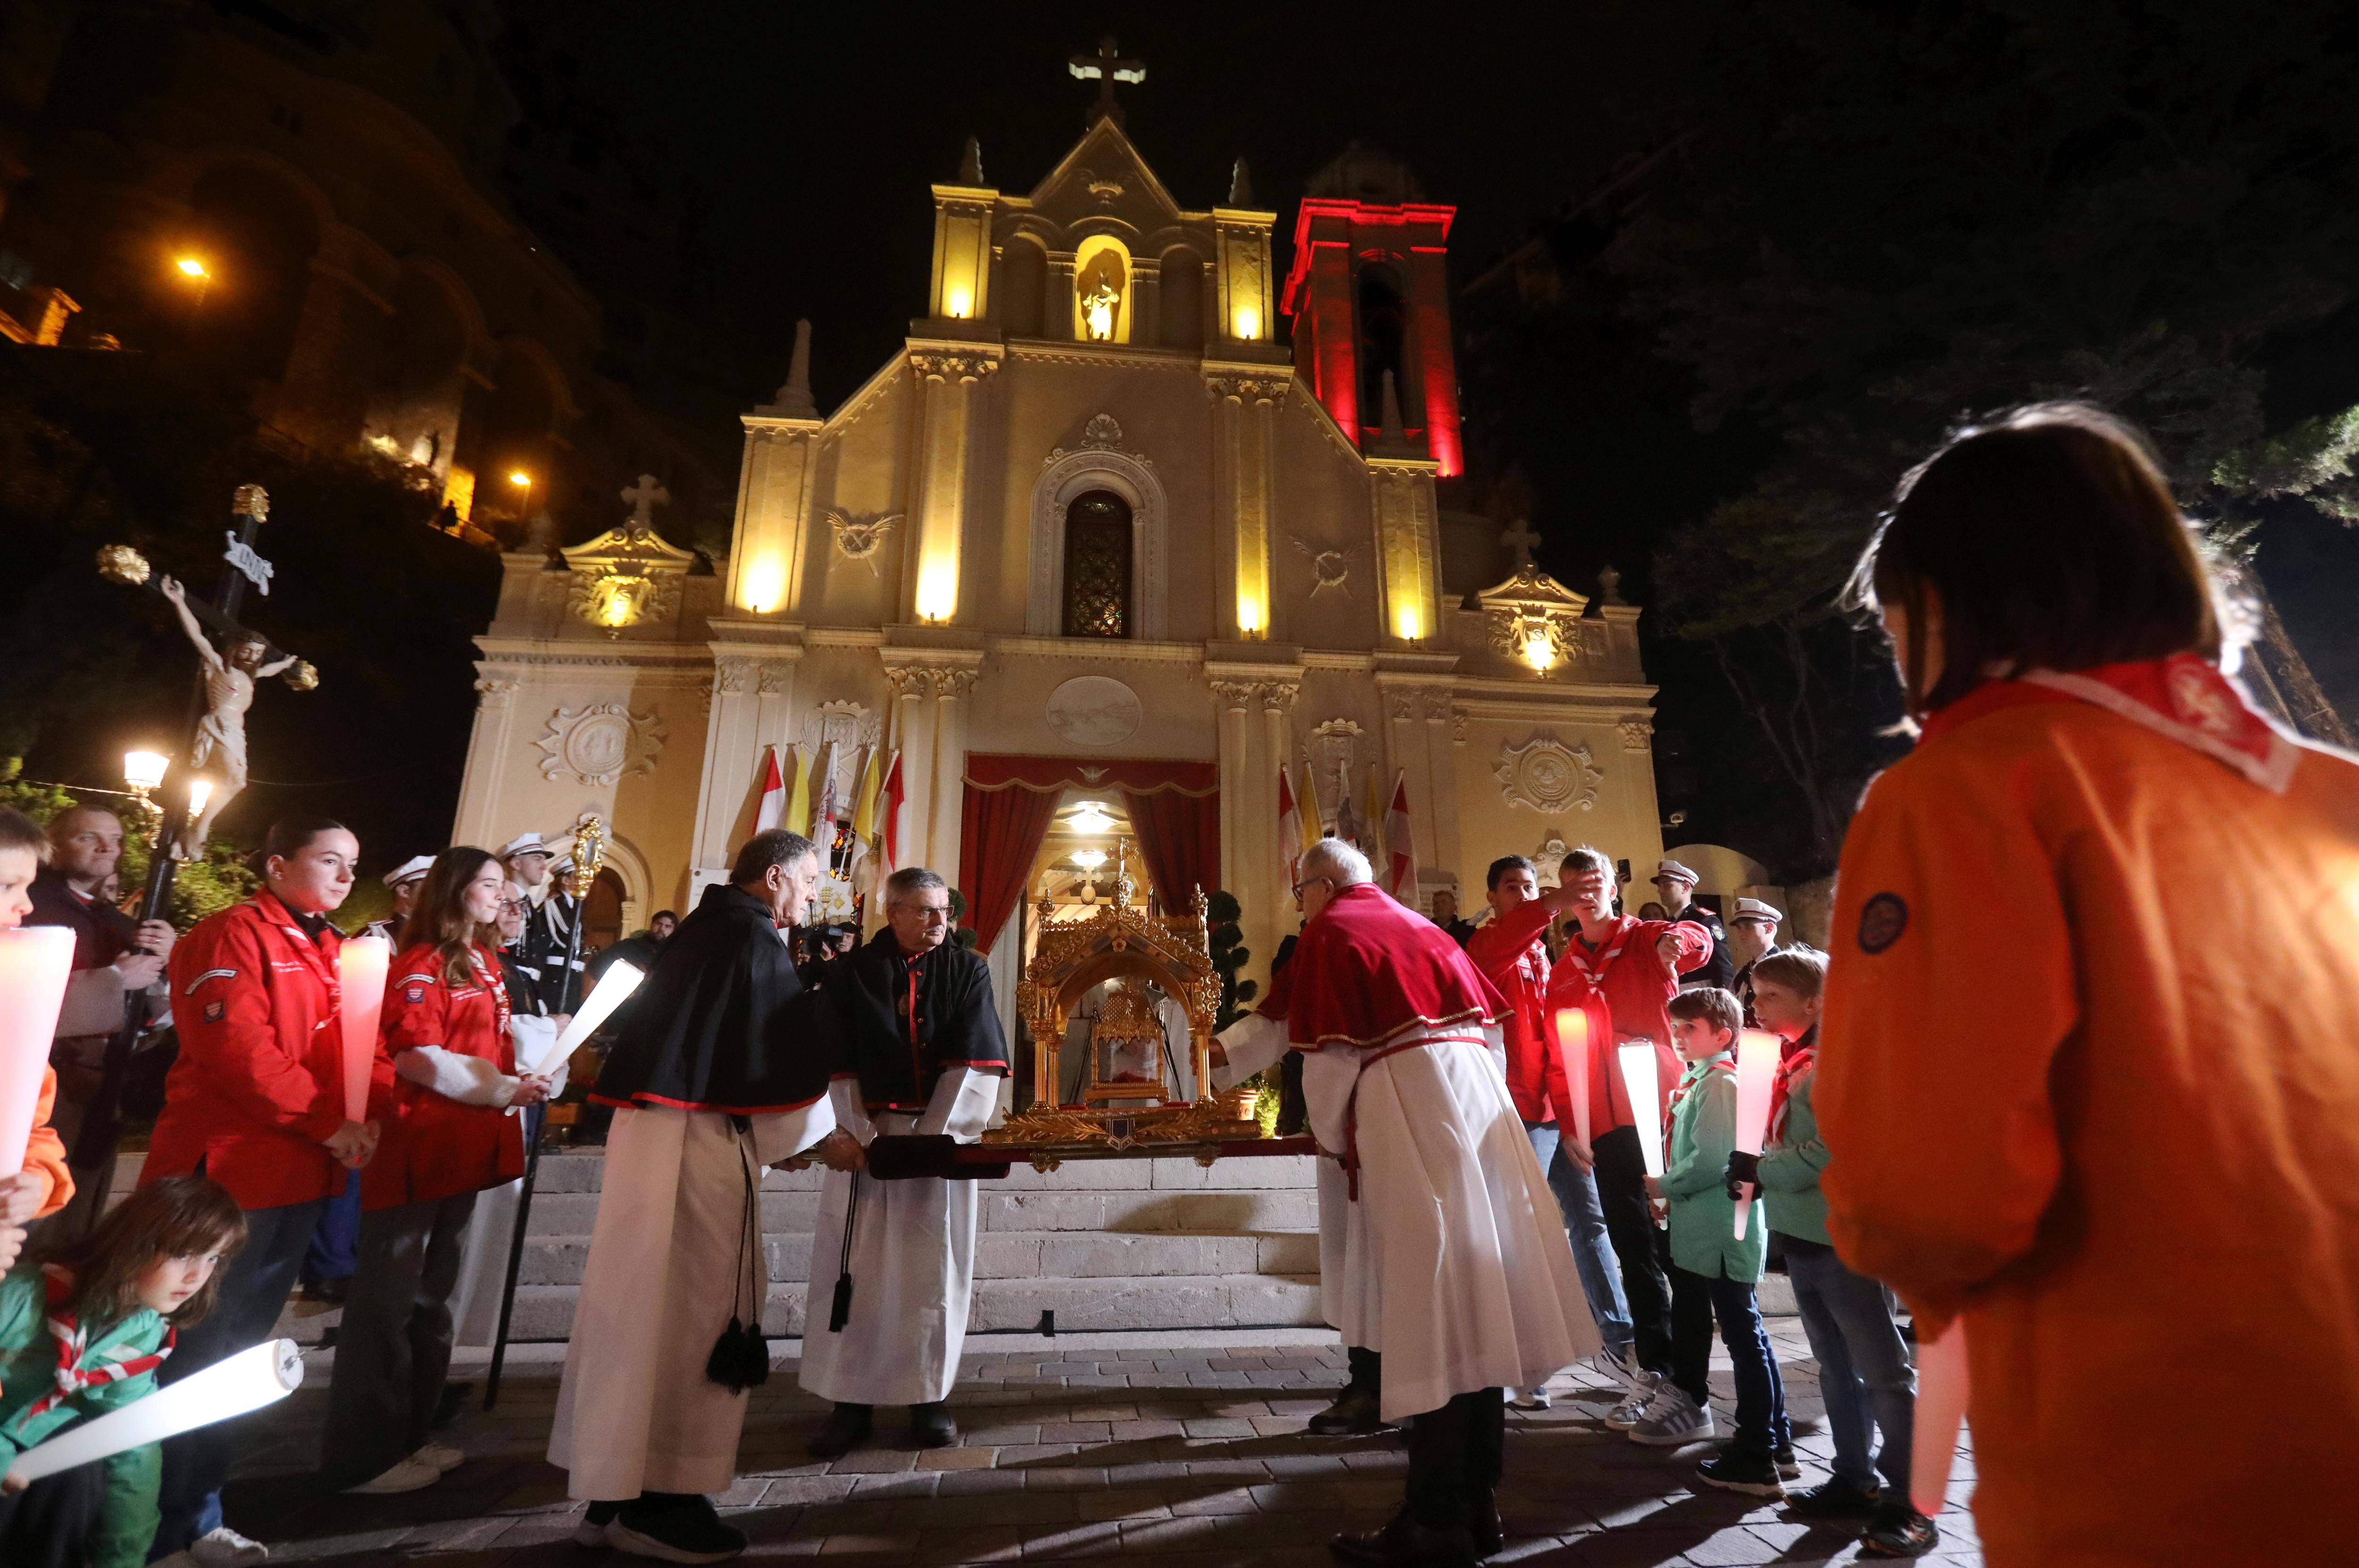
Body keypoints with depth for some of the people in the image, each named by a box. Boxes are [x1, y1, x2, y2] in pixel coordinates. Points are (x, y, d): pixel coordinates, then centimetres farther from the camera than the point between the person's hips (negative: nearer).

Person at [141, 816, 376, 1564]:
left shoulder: (329, 951, 14)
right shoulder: (232, 936, -11)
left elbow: (353, 1048, 14)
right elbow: (239, 1052, -20)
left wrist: (365, 1115, -5)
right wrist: (329, 1124, -18)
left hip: (298, 1175, 8)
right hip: (228, 1172, -8)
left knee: (236, 1351, 17)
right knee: (195, 1352, 2)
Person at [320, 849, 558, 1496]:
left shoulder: (484, 964, 13)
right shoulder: (420, 965, -12)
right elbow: (418, 1059, -19)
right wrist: (505, 1091, -17)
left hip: (463, 1147, 9)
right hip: (417, 1149, -9)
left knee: (432, 1294, 17)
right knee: (388, 1298, 2)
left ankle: (407, 1435, 29)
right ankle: (364, 1456, 14)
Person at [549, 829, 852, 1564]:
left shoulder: (702, 927, 16)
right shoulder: (754, 938, -13)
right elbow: (783, 1055, -12)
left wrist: (773, 1133, 27)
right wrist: (823, 1137, 3)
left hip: (650, 1122, 9)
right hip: (697, 1136, -9)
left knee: (643, 1302, 15)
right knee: (692, 1303, 0)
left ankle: (613, 1487, 25)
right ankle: (657, 1500, 11)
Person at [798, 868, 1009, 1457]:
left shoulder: (967, 971, 0)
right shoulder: (850, 974, 2)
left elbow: (976, 1061, -8)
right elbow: (838, 1065, -2)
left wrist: (931, 1136, -16)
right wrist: (860, 1137, -14)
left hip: (941, 1132, 0)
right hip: (866, 1133, 1)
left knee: (932, 1266, 3)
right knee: (854, 1264, 3)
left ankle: (930, 1397, 15)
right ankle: (851, 1402, 13)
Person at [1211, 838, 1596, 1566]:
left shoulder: (1329, 934, 1)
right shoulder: (1423, 928, 22)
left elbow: (1327, 1053, -6)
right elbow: (1490, 1029, 22)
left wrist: (1332, 1136, 9)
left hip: (1406, 1105, -7)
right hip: (1478, 1098, 8)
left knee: (1430, 1313, -4)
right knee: (1473, 1301, 11)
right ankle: (1478, 1504, 20)